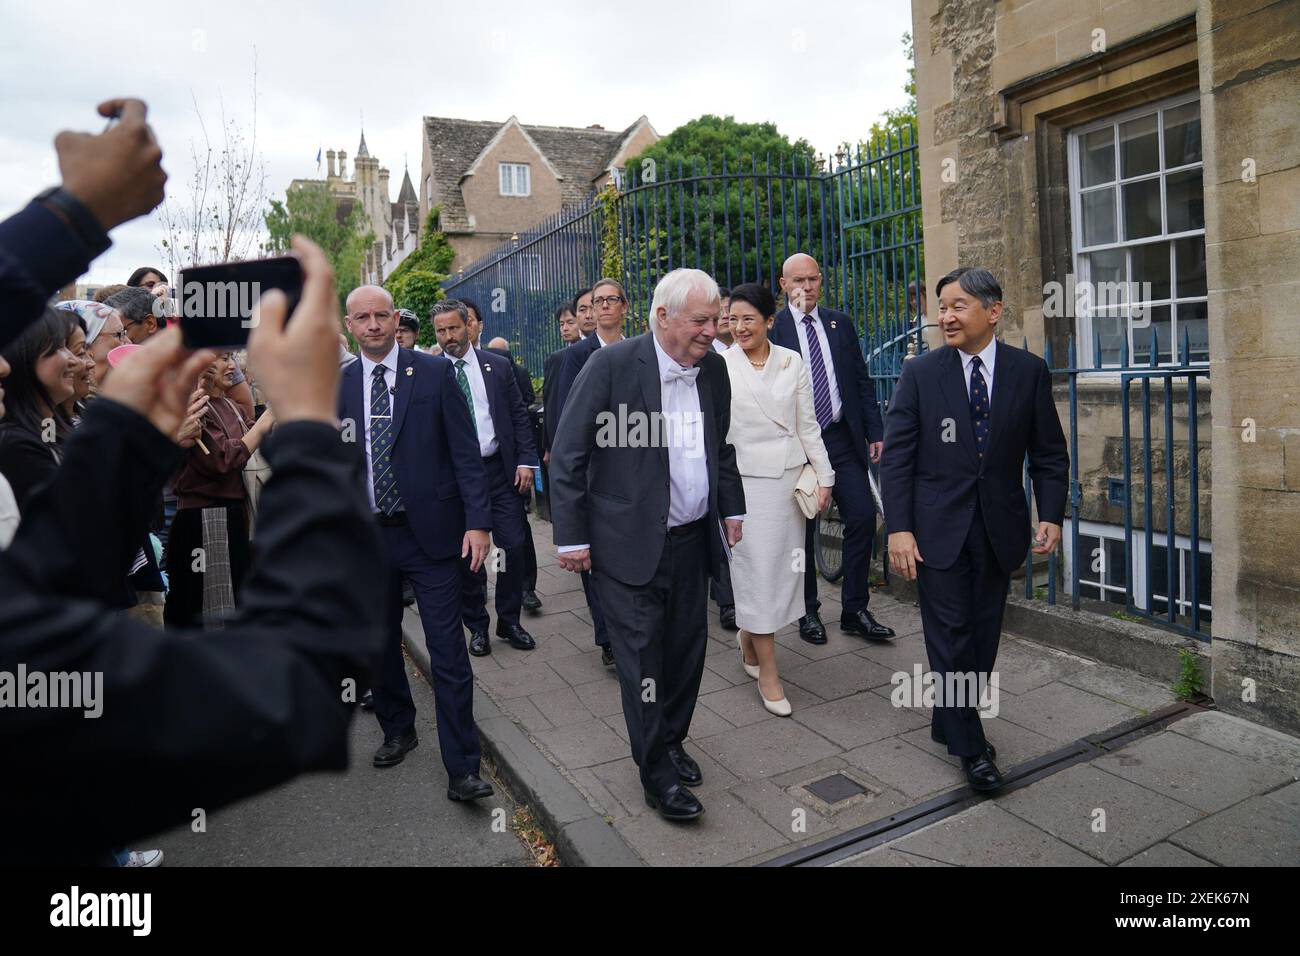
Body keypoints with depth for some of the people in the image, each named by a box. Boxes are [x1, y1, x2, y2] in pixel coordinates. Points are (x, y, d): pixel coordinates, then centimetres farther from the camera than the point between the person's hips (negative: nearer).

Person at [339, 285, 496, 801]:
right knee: (378, 646, 17)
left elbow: (465, 451, -5)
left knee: (448, 653, -1)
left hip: (431, 532, -3)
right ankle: (397, 730, 40)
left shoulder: (435, 372, -4)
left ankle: (462, 768, 8)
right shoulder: (337, 386, 5)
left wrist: (477, 521, -12)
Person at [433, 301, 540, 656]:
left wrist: (525, 460, -3)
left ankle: (509, 621, 19)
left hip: (500, 469, 1)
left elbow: (519, 416, 6)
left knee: (513, 546, 2)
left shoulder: (497, 367, 4)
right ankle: (477, 625, 23)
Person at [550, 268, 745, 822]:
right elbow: (568, 456, -11)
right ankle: (657, 774, 19)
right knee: (642, 657, 2)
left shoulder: (713, 369, 4)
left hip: (691, 541, 6)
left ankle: (671, 741, 36)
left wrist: (731, 508, 15)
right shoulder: (611, 365, -14)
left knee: (687, 649, 14)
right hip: (630, 545, -5)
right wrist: (572, 537, -11)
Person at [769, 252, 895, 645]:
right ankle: (808, 612, 22)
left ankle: (855, 611, 14)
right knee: (801, 528, 6)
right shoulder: (773, 327, -3)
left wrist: (875, 431, 7)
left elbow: (861, 380, 11)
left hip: (842, 437, 4)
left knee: (863, 517, 0)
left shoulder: (840, 323, 11)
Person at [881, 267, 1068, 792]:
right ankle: (969, 745, 17)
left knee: (982, 635, 11)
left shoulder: (1029, 371, 1)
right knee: (950, 635, 2)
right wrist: (899, 528, -12)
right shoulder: (920, 372, -4)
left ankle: (950, 721, 31)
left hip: (998, 527, 2)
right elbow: (897, 457, -6)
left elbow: (1049, 453, 6)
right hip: (938, 527, -2)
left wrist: (1051, 515, -6)